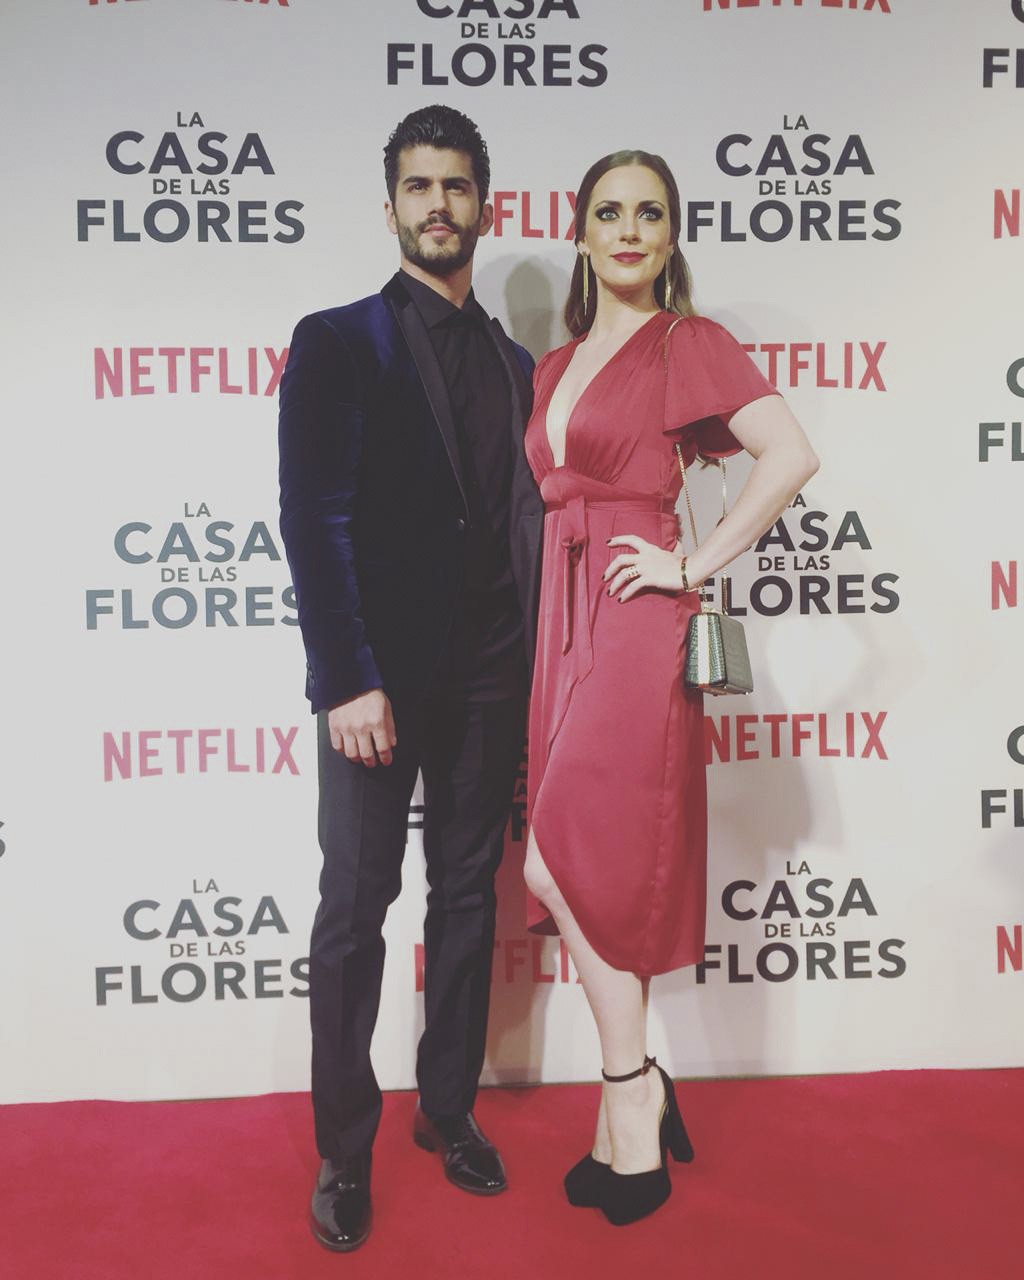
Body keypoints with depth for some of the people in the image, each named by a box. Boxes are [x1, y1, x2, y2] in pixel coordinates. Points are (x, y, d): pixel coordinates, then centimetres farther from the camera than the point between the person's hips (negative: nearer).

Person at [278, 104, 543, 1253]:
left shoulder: (514, 364, 15)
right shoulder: (338, 341, 1)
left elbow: (523, 521, 12)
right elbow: (312, 519, -8)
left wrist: (529, 674, 4)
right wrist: (347, 681, -15)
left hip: (486, 680, 5)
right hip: (378, 677, -4)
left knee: (468, 900, 13)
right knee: (354, 913, 3)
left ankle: (448, 1109, 31)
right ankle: (344, 1149, 20)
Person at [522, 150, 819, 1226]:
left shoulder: (690, 345, -1)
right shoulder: (553, 367, 19)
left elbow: (791, 454, -14)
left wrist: (696, 564, -14)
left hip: (635, 623, -7)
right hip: (562, 619, 7)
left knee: (566, 862, -12)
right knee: (596, 871, 8)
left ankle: (630, 1088, 10)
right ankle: (630, 1114, 22)